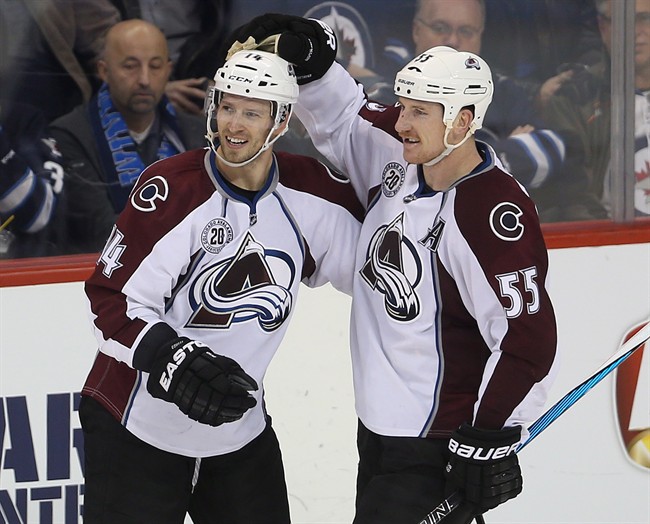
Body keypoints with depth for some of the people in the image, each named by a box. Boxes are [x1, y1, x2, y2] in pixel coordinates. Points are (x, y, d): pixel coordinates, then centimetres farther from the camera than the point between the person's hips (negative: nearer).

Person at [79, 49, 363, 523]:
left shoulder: (308, 191, -1)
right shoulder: (169, 188, -15)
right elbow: (112, 298, -15)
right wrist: (171, 359, -28)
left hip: (240, 429, 5)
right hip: (138, 428, -5)